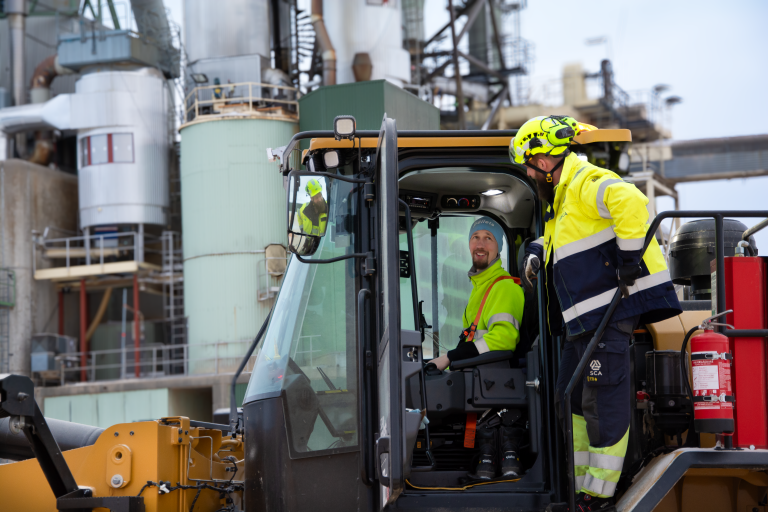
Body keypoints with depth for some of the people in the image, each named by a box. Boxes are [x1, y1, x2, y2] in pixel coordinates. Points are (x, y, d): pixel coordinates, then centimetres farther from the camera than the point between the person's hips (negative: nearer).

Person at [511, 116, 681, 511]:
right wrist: (536, 253, 18)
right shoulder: (561, 198, 22)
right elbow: (554, 239, 40)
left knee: (604, 403, -9)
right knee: (573, 400, 14)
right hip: (584, 317, 11)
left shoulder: (587, 183, -13)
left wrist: (630, 257, -28)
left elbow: (631, 201, -32)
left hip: (610, 311, -11)